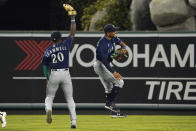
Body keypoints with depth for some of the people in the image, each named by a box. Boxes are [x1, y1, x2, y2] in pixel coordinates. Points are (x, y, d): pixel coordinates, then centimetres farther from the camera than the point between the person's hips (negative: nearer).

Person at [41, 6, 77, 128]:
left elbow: (45, 65, 6)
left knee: (49, 96, 12)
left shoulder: (48, 51, 3)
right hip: (65, 73, 0)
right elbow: (72, 33, 4)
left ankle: (48, 109, -22)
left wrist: (47, 78, 14)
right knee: (70, 98, 8)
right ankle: (73, 120, -5)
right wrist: (73, 19, 6)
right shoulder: (65, 45, -1)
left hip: (53, 74, 0)